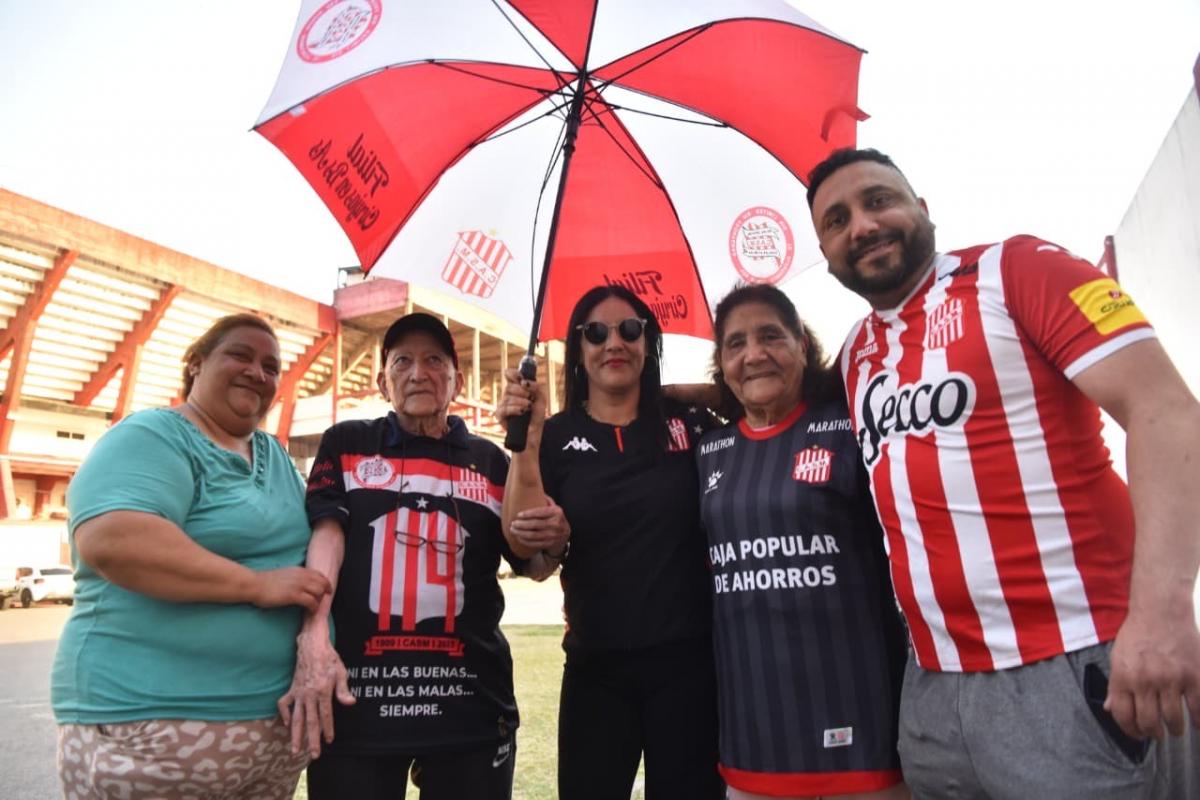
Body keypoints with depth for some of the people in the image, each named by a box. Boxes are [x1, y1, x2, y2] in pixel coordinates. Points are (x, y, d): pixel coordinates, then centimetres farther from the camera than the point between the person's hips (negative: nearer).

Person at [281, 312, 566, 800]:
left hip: (469, 700, 2)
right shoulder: (347, 444, 7)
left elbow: (533, 565, 10)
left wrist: (548, 538, -13)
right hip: (357, 693, -1)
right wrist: (314, 642, -20)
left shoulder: (490, 462, 10)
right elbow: (324, 534, -6)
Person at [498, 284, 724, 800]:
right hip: (596, 667, 1)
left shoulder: (692, 425, 0)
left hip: (689, 659, 0)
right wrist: (526, 442, -18)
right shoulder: (555, 436, 0)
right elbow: (526, 547, -8)